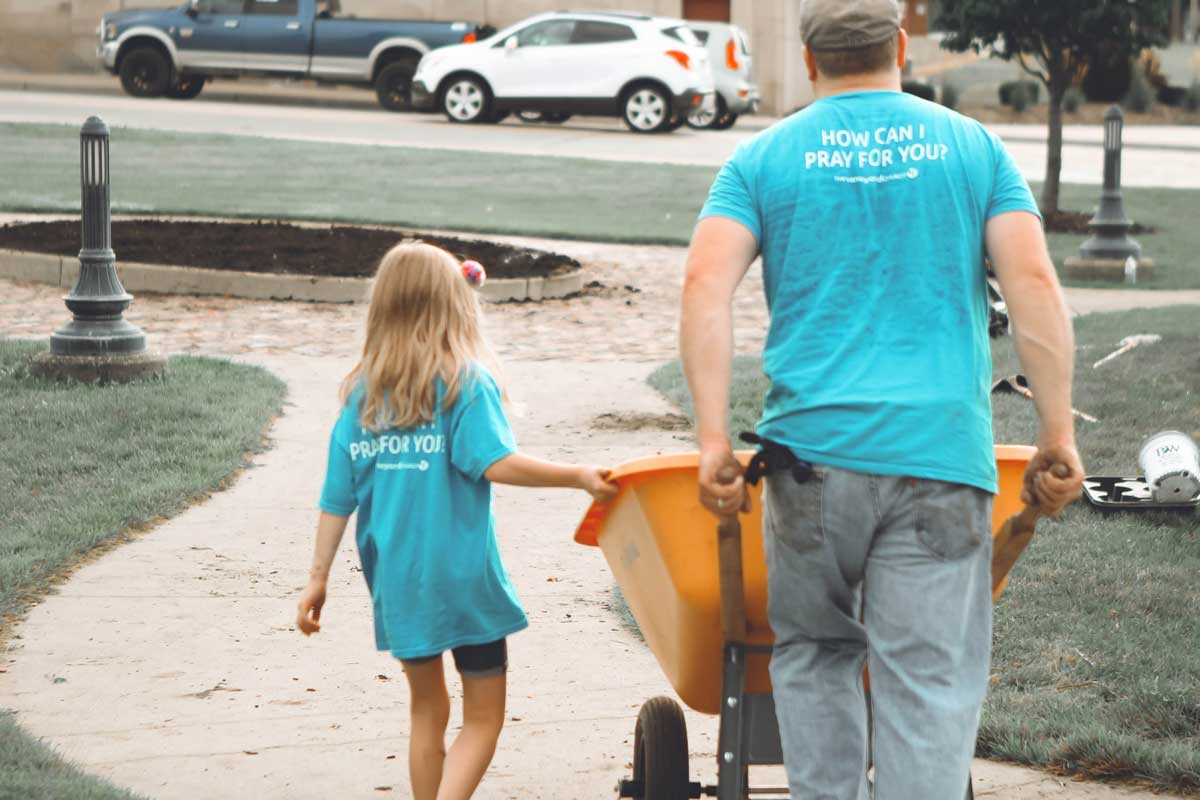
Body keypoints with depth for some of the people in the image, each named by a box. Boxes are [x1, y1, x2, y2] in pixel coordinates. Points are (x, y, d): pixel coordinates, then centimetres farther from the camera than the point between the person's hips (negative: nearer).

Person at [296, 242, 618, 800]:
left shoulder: (361, 394, 4)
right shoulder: (466, 382, -9)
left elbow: (337, 497, 3)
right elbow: (496, 462, -21)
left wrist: (318, 578, 7)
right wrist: (577, 478, -14)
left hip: (396, 581, 4)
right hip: (464, 577, -4)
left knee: (427, 711, 20)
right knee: (482, 718, 6)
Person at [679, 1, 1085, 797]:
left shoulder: (764, 157, 8)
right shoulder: (970, 145, 9)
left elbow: (706, 283, -5)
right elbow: (1034, 282, -1)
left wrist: (714, 440, -6)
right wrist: (1058, 437, 0)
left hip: (814, 444, 1)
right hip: (942, 451, -1)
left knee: (815, 654, 19)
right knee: (931, 681, -1)